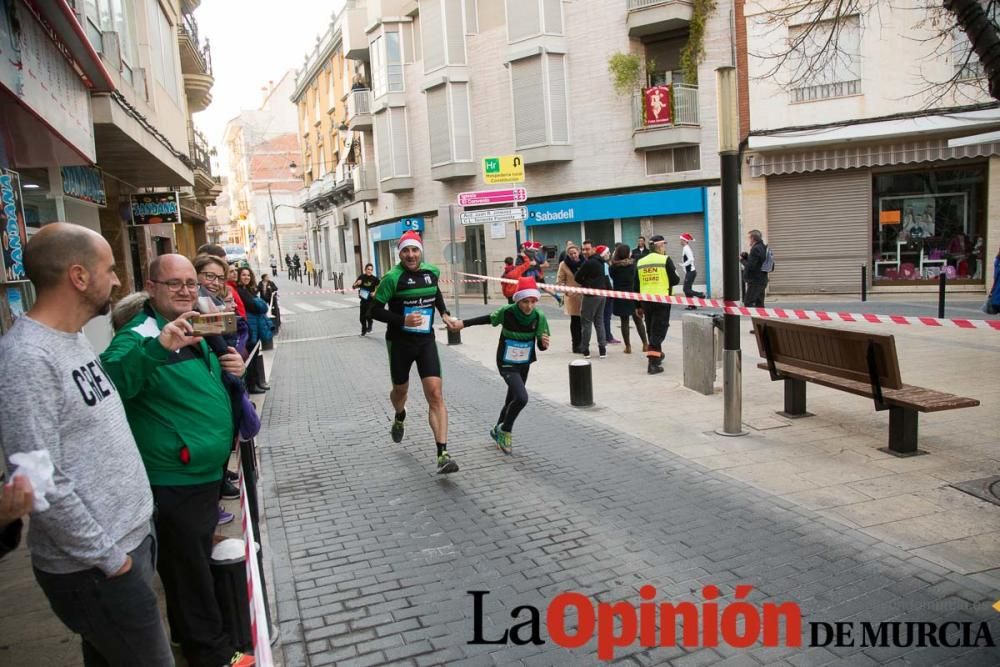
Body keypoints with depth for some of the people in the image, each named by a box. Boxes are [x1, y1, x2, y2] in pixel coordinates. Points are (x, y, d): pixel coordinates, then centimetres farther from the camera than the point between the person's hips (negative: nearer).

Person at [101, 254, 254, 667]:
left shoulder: (195, 331, 10)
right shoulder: (140, 335, -17)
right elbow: (110, 382, -36)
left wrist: (232, 370, 0)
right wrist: (158, 347, -50)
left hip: (205, 474, 9)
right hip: (172, 483, -9)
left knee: (196, 560, 24)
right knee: (189, 568, 8)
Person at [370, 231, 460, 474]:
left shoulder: (432, 271, 0)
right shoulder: (392, 278, -14)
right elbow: (375, 310, -12)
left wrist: (444, 313, 11)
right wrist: (403, 320, -24)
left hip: (426, 340, 2)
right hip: (400, 342, -2)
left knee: (435, 395, -12)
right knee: (401, 390, 19)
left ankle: (443, 454, -14)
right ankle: (400, 418, 56)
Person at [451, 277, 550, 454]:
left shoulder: (539, 317, -15)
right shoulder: (507, 312, -21)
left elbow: (541, 345, -7)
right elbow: (489, 319, -2)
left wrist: (544, 343, -30)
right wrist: (464, 323, 1)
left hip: (524, 364, 4)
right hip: (507, 364, -4)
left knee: (512, 400, 20)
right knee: (522, 398, -22)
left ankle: (498, 430, 46)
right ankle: (505, 431, 4)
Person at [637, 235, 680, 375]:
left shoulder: (640, 262, 9)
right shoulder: (665, 259, -7)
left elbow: (637, 285, 10)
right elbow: (675, 280, -9)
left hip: (645, 300, 5)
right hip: (661, 300, -5)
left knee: (651, 330, 18)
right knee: (658, 331, -4)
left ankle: (657, 354, 35)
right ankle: (652, 362, -11)